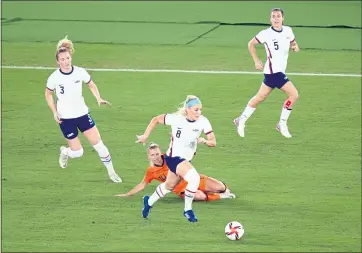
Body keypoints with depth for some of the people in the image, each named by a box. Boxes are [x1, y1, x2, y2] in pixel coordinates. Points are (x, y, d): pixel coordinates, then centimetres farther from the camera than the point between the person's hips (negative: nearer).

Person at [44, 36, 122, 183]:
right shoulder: (54, 77, -14)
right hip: (65, 119, -2)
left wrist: (98, 98, -8)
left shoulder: (80, 72, -10)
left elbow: (91, 85, 8)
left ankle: (111, 172, 13)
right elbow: (48, 94, 3)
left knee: (98, 144, -3)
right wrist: (54, 112, -6)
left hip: (82, 114, 2)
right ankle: (64, 152, 37)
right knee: (77, 152, 1)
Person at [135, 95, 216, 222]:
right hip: (174, 157, -6)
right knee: (194, 178, -28)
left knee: (169, 185, 26)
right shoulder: (176, 118, -22)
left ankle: (149, 202, 52)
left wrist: (204, 141, -34)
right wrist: (145, 136, -3)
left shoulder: (203, 121, -14)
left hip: (186, 159, 6)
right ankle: (187, 210, -10)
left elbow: (213, 142, -13)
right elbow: (156, 119, -6)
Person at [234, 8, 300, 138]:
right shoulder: (266, 34, -12)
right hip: (274, 71, -7)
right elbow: (251, 44, 1)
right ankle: (282, 124, 0)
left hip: (280, 71, 7)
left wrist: (295, 47, -2)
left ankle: (241, 120, 26)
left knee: (260, 97, 14)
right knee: (293, 94, -13)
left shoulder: (288, 31, 4)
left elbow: (293, 42, 22)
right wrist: (256, 61, -4)